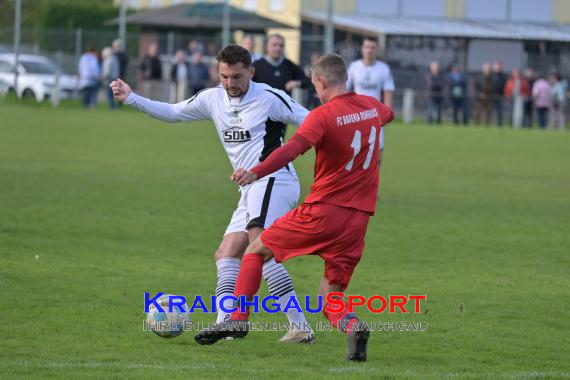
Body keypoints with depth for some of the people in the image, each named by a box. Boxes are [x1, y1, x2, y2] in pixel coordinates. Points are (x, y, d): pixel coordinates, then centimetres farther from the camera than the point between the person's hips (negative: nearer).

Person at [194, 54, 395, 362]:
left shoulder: (323, 116, -10)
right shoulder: (372, 107, 9)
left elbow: (293, 149, -28)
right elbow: (387, 114, 36)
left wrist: (255, 173, -41)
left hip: (322, 210, -5)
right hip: (358, 218, 5)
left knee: (257, 250, 15)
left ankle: (238, 320, 5)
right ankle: (352, 326, -22)